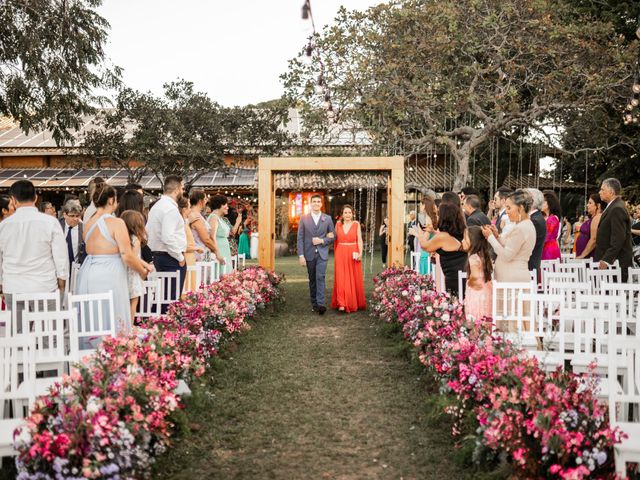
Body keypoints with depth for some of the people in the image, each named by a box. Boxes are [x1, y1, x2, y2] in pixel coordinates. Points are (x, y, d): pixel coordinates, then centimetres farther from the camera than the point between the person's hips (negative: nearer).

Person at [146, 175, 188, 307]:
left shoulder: (156, 206, 16)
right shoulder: (171, 208, -15)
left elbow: (147, 232, 19)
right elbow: (168, 237, -24)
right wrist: (180, 257, -13)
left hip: (157, 255, 10)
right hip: (171, 259, -10)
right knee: (172, 299, -8)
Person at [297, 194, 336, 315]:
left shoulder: (327, 218, 5)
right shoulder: (304, 218, 3)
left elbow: (333, 236, 8)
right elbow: (300, 238, -1)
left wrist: (322, 241, -10)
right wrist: (301, 255, -8)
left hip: (322, 253, -1)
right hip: (309, 254, 1)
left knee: (320, 277, -14)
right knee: (312, 280, 9)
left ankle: (321, 304, -19)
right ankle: (314, 303, 18)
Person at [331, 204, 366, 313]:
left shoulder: (356, 224, 3)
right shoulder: (338, 224, 7)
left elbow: (359, 240, 0)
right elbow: (336, 240, 10)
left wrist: (360, 253, -12)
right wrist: (335, 253, 5)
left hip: (353, 254, -1)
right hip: (340, 254, 1)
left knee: (354, 279, 3)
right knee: (341, 278, -5)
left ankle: (354, 303, 16)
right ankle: (342, 304, -7)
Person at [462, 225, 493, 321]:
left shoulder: (473, 257, -19)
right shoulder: (483, 255, 8)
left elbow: (475, 275, -28)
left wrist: (469, 281, -9)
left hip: (477, 292, -9)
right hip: (485, 290, 9)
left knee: (474, 319, -4)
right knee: (483, 319, 13)